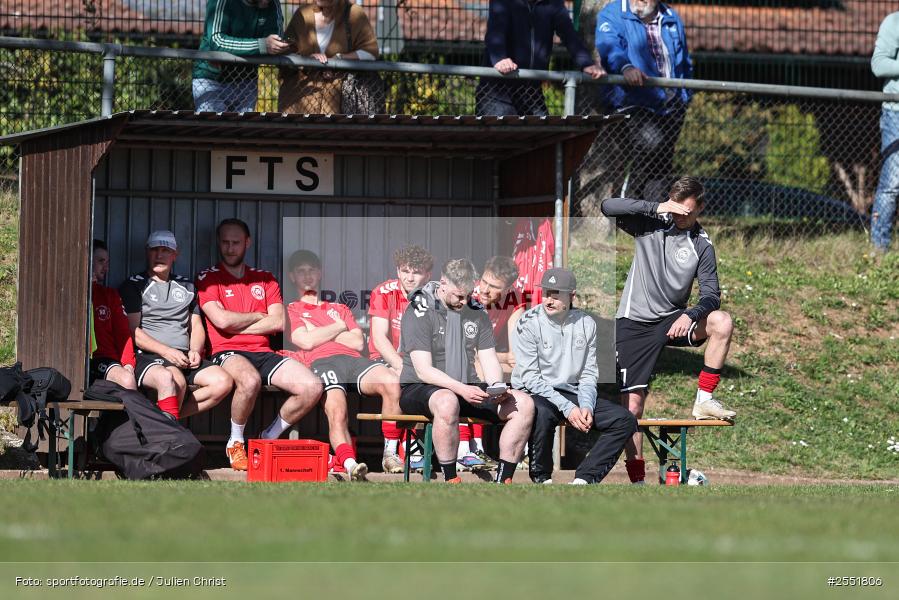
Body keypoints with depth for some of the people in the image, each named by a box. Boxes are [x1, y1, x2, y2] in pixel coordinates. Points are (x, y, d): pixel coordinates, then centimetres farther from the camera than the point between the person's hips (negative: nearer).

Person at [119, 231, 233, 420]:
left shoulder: (187, 287, 25)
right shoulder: (134, 286, 8)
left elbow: (196, 327, 23)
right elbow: (133, 331, -2)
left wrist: (195, 351, 0)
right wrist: (166, 351, -14)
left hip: (184, 358, 6)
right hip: (148, 356, -6)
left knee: (223, 382, -21)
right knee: (172, 379, -39)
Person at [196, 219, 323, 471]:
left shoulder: (265, 280, 19)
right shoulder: (209, 278, 8)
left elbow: (279, 322, 4)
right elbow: (222, 320, -8)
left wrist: (236, 326, -3)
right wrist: (259, 317, 5)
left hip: (263, 353, 5)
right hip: (227, 354, -5)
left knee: (312, 387, -19)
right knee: (250, 380, -41)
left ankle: (269, 438, 2)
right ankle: (235, 443, -14)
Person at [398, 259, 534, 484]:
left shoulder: (476, 312, 11)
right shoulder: (419, 311, -9)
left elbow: (489, 360, 9)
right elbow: (423, 371, -17)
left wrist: (497, 387, -14)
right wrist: (461, 389, -30)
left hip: (467, 388, 6)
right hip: (419, 390, -6)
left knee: (523, 404, -14)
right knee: (447, 402, -42)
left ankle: (503, 480, -15)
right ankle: (450, 480, -32)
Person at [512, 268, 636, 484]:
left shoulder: (586, 324, 6)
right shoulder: (529, 323, -8)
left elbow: (589, 375, 8)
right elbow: (530, 377, -13)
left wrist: (586, 406, -12)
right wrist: (567, 408, -21)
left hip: (572, 393, 5)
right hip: (535, 394, -5)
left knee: (625, 420, -13)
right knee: (542, 413, -40)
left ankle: (583, 479, -20)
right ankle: (541, 479, -19)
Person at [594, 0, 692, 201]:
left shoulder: (672, 20, 16)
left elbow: (685, 65, 27)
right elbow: (609, 48, -23)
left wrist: (684, 98, 17)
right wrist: (626, 67, -43)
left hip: (669, 109, 6)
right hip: (630, 106, -6)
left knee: (661, 169, 5)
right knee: (650, 141, -30)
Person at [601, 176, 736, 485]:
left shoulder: (702, 246, -2)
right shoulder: (650, 223, -3)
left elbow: (711, 295, -8)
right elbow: (608, 207, -16)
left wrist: (690, 315, -29)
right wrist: (656, 207, -24)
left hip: (672, 320, 1)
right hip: (633, 323, -1)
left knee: (722, 323, -27)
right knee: (632, 404, -8)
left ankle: (704, 401, -15)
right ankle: (637, 479, 1)